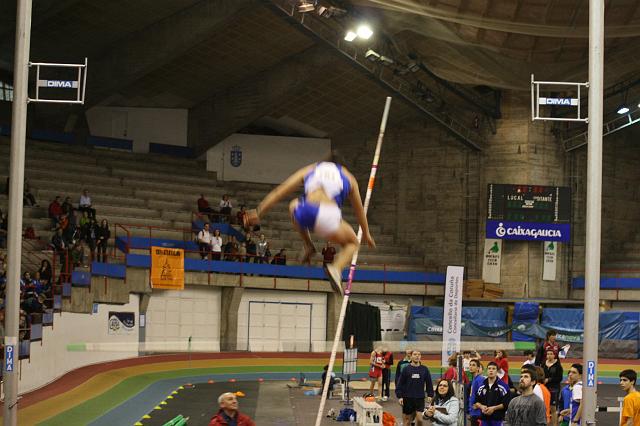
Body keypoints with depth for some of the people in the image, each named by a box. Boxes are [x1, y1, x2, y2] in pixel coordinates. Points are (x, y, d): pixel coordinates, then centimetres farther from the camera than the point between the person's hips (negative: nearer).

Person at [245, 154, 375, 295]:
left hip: (303, 214, 2)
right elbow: (359, 210, 41)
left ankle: (308, 246, 30)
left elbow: (278, 192, 25)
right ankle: (336, 268, -4)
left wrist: (259, 212, 27)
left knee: (294, 205, 39)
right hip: (327, 217, -2)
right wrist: (366, 233, 55)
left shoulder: (310, 170, 31)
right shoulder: (348, 176, 30)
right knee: (352, 243, 27)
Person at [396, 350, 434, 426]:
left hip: (420, 398, 1)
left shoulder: (424, 369, 5)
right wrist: (399, 396, -8)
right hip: (408, 399, -1)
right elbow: (400, 384, -1)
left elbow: (429, 383, 9)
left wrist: (430, 395, 2)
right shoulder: (406, 369, 0)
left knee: (419, 419, -10)